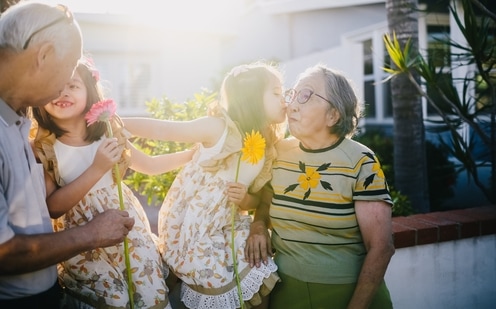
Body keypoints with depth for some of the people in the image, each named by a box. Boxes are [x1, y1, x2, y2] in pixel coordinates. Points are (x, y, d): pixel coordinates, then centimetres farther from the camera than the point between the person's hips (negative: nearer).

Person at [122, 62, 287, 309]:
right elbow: (160, 129, -16)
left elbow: (256, 199, 9)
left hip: (226, 228, 6)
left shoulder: (266, 149, 0)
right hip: (190, 229, -5)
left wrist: (245, 199, -14)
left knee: (257, 279, -3)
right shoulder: (219, 128, -18)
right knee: (224, 284, -13)